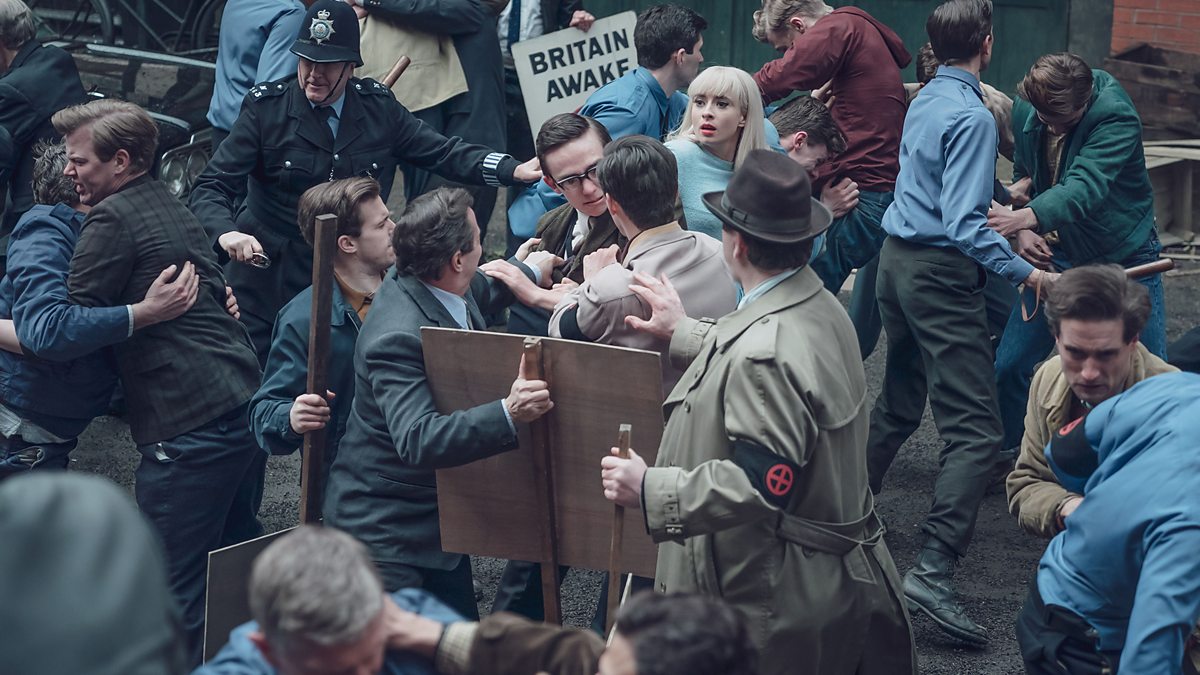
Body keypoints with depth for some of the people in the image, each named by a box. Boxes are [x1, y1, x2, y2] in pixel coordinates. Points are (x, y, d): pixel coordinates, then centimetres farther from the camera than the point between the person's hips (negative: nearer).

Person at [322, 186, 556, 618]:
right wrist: (507, 414, -51)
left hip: (437, 520, 10)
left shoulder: (451, 290, -1)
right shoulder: (397, 337, -30)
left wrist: (530, 274, 39)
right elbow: (418, 440, -41)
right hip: (386, 534, -10)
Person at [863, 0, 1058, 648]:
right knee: (974, 430, -12)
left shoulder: (924, 100, 11)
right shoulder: (972, 116, -17)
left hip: (898, 259, 10)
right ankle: (933, 570, -22)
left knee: (898, 402, 25)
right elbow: (965, 223, -22)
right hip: (942, 273, -10)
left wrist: (999, 194, 40)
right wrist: (1026, 274, -22)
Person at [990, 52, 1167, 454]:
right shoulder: (1025, 110, -7)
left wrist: (1024, 218, -55)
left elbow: (1086, 187, -39)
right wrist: (1023, 233, -10)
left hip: (1123, 256, -4)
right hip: (1054, 255, 4)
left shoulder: (1116, 116, -25)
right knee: (1011, 365, 0)